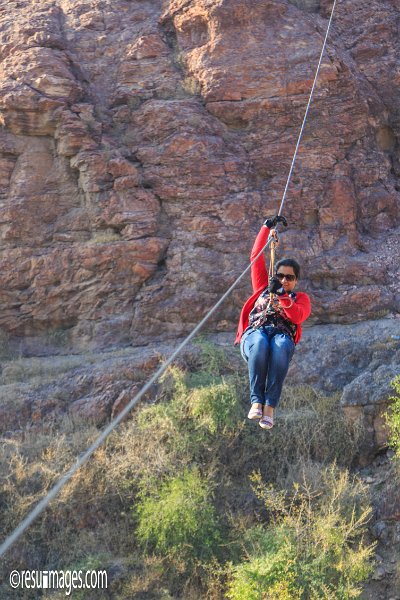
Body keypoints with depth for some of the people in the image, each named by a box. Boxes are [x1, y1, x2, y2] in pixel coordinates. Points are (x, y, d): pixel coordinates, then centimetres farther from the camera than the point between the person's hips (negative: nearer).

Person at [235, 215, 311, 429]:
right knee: (260, 344, -39)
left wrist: (283, 296, -12)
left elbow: (297, 317, 1)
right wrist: (267, 227, 23)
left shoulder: (300, 298, 25)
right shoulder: (263, 288, 31)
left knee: (280, 347, -40)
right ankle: (256, 401, -42)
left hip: (283, 335, -1)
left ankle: (269, 406, -46)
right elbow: (256, 256, 27)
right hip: (254, 333, 1)